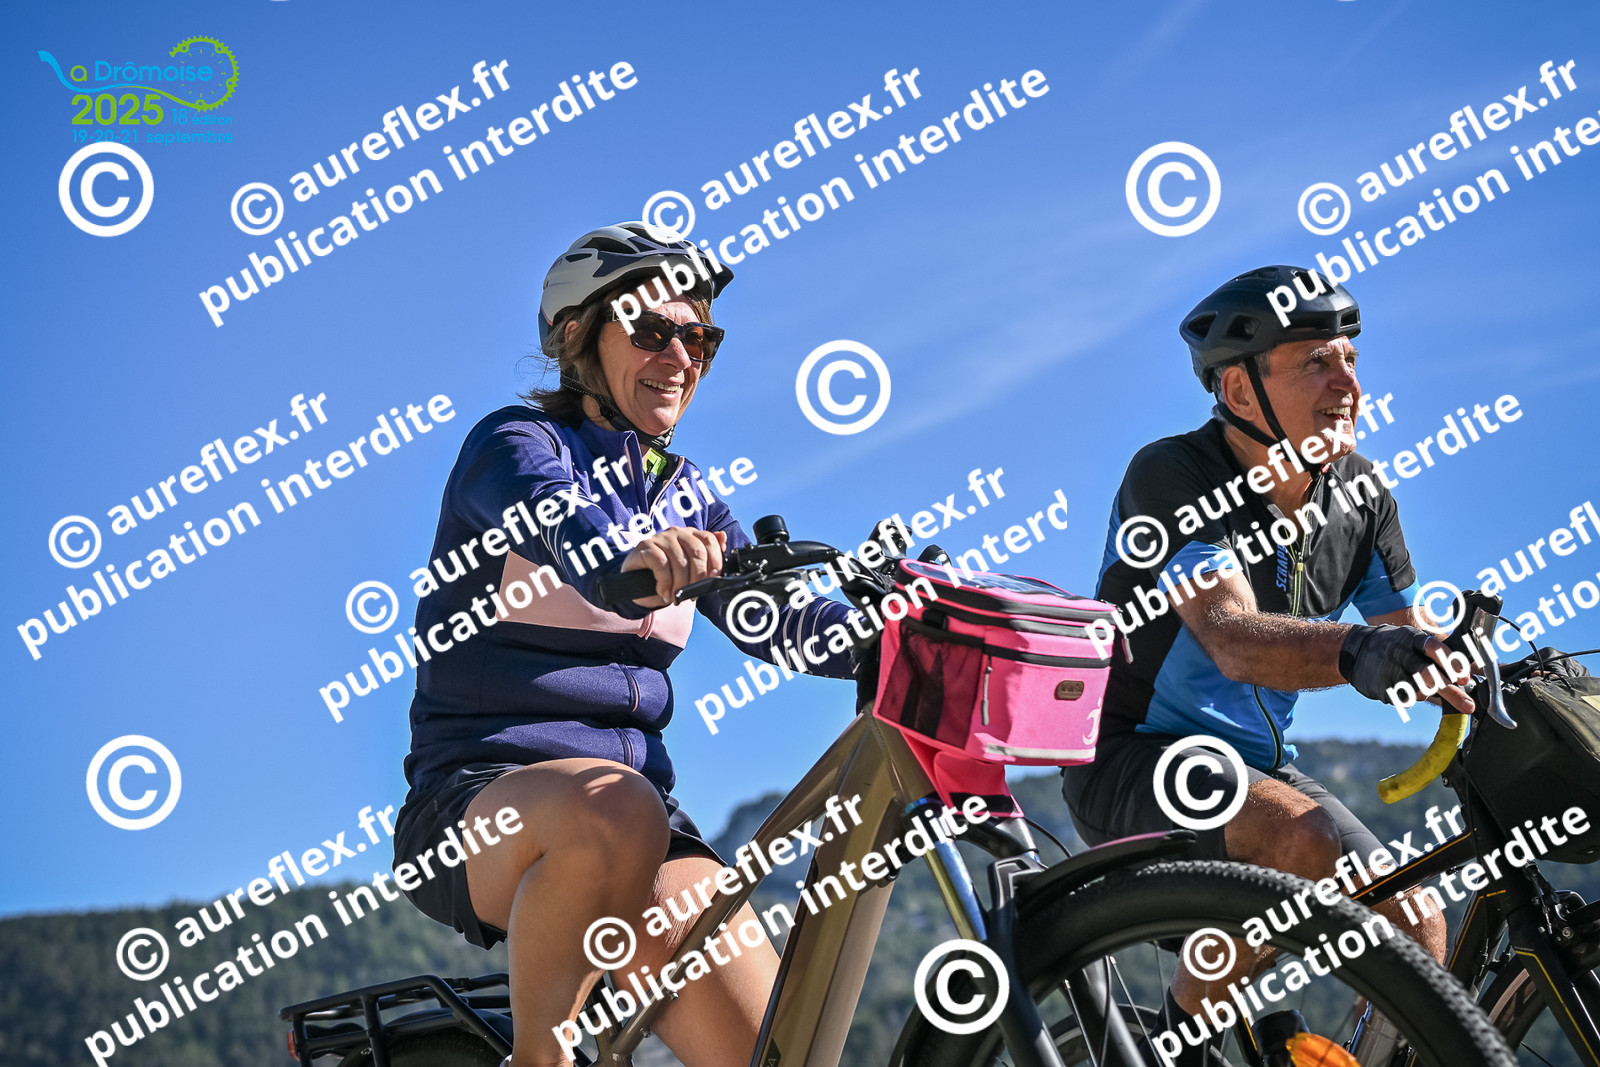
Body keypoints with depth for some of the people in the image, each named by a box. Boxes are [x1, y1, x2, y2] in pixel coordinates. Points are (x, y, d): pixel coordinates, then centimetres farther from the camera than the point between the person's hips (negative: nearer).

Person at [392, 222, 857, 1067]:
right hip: (477, 800, -5)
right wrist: (630, 557, -49)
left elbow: (775, 617, 1)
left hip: (635, 793, 5)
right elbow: (560, 520, -26)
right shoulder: (514, 442, -2)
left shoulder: (687, 497, 17)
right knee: (616, 813, -40)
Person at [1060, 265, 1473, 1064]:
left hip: (1255, 767, 7)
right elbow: (1234, 639, -37)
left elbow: (1414, 641, 3)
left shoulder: (1359, 495, -1)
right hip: (1132, 764, -6)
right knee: (1303, 840, -32)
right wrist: (1356, 652, -56)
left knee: (1415, 927, -9)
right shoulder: (1172, 478, -22)